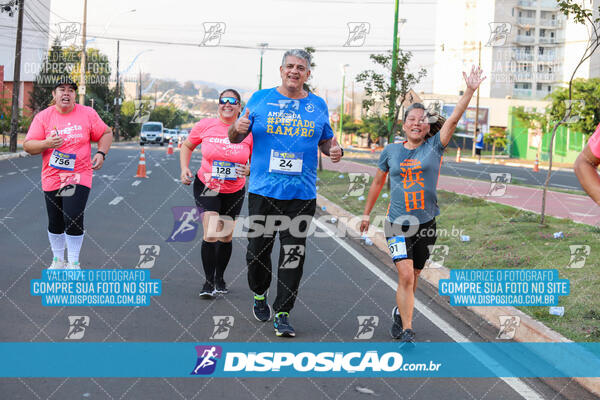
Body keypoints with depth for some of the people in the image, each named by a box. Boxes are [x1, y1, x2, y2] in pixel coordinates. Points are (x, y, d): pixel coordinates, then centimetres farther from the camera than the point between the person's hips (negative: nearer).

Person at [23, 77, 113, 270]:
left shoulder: (88, 114, 2)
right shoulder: (43, 117, 1)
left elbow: (106, 133, 11)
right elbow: (28, 145, -2)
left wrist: (101, 153, -6)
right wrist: (47, 143, -21)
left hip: (79, 176, -2)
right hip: (51, 179, 2)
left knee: (73, 219, -14)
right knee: (55, 223, 10)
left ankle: (74, 263, 1)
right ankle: (58, 261, 30)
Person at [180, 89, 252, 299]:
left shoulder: (248, 132, -9)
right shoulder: (205, 126, -9)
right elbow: (187, 146, 7)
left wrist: (249, 170, -20)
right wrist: (185, 168, -8)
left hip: (234, 192, 2)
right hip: (206, 187, -2)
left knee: (226, 237, 11)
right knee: (211, 234, -15)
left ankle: (220, 278, 33)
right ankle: (208, 281, -3)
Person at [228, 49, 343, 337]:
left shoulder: (318, 105, 10)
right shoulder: (260, 99, 5)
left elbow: (326, 140, 20)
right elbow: (235, 138, 9)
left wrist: (335, 150, -2)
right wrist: (237, 129, -14)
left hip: (302, 194, 1)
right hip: (263, 191, -1)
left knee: (293, 253, -2)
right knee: (258, 248, 6)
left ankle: (282, 314, 5)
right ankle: (259, 295, 33)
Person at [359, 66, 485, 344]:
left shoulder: (434, 147, 1)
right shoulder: (391, 151, 5)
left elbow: (454, 119, -11)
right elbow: (378, 182, 17)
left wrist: (470, 91, -22)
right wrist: (366, 213, 23)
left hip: (426, 224, 1)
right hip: (398, 224, -1)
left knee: (412, 278, 13)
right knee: (405, 275, -15)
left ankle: (400, 314, 39)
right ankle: (406, 331, -11)